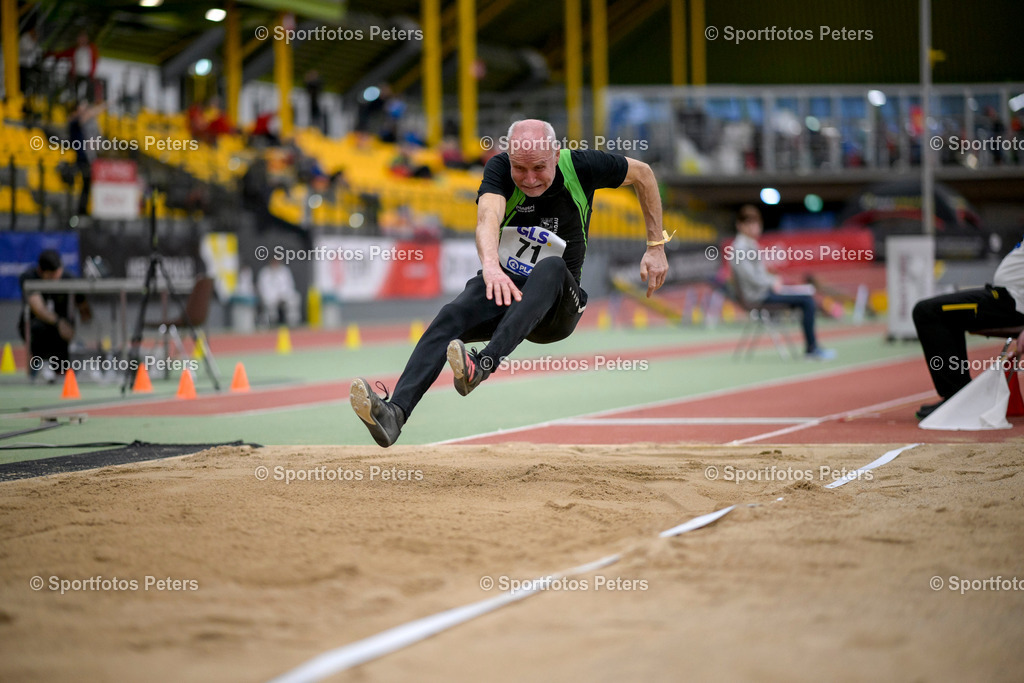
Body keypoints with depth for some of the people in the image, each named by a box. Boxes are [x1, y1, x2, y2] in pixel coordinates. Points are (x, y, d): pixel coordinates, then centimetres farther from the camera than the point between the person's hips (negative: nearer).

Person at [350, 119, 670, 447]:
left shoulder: (580, 165, -10)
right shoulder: (499, 168, -12)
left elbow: (643, 173, 7)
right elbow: (488, 217, -33)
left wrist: (656, 246, 6)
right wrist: (490, 265, -55)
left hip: (556, 306, -1)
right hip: (503, 285, 1)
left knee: (551, 268, -36)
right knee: (451, 317, -30)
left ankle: (483, 364, -56)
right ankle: (395, 413, -49)